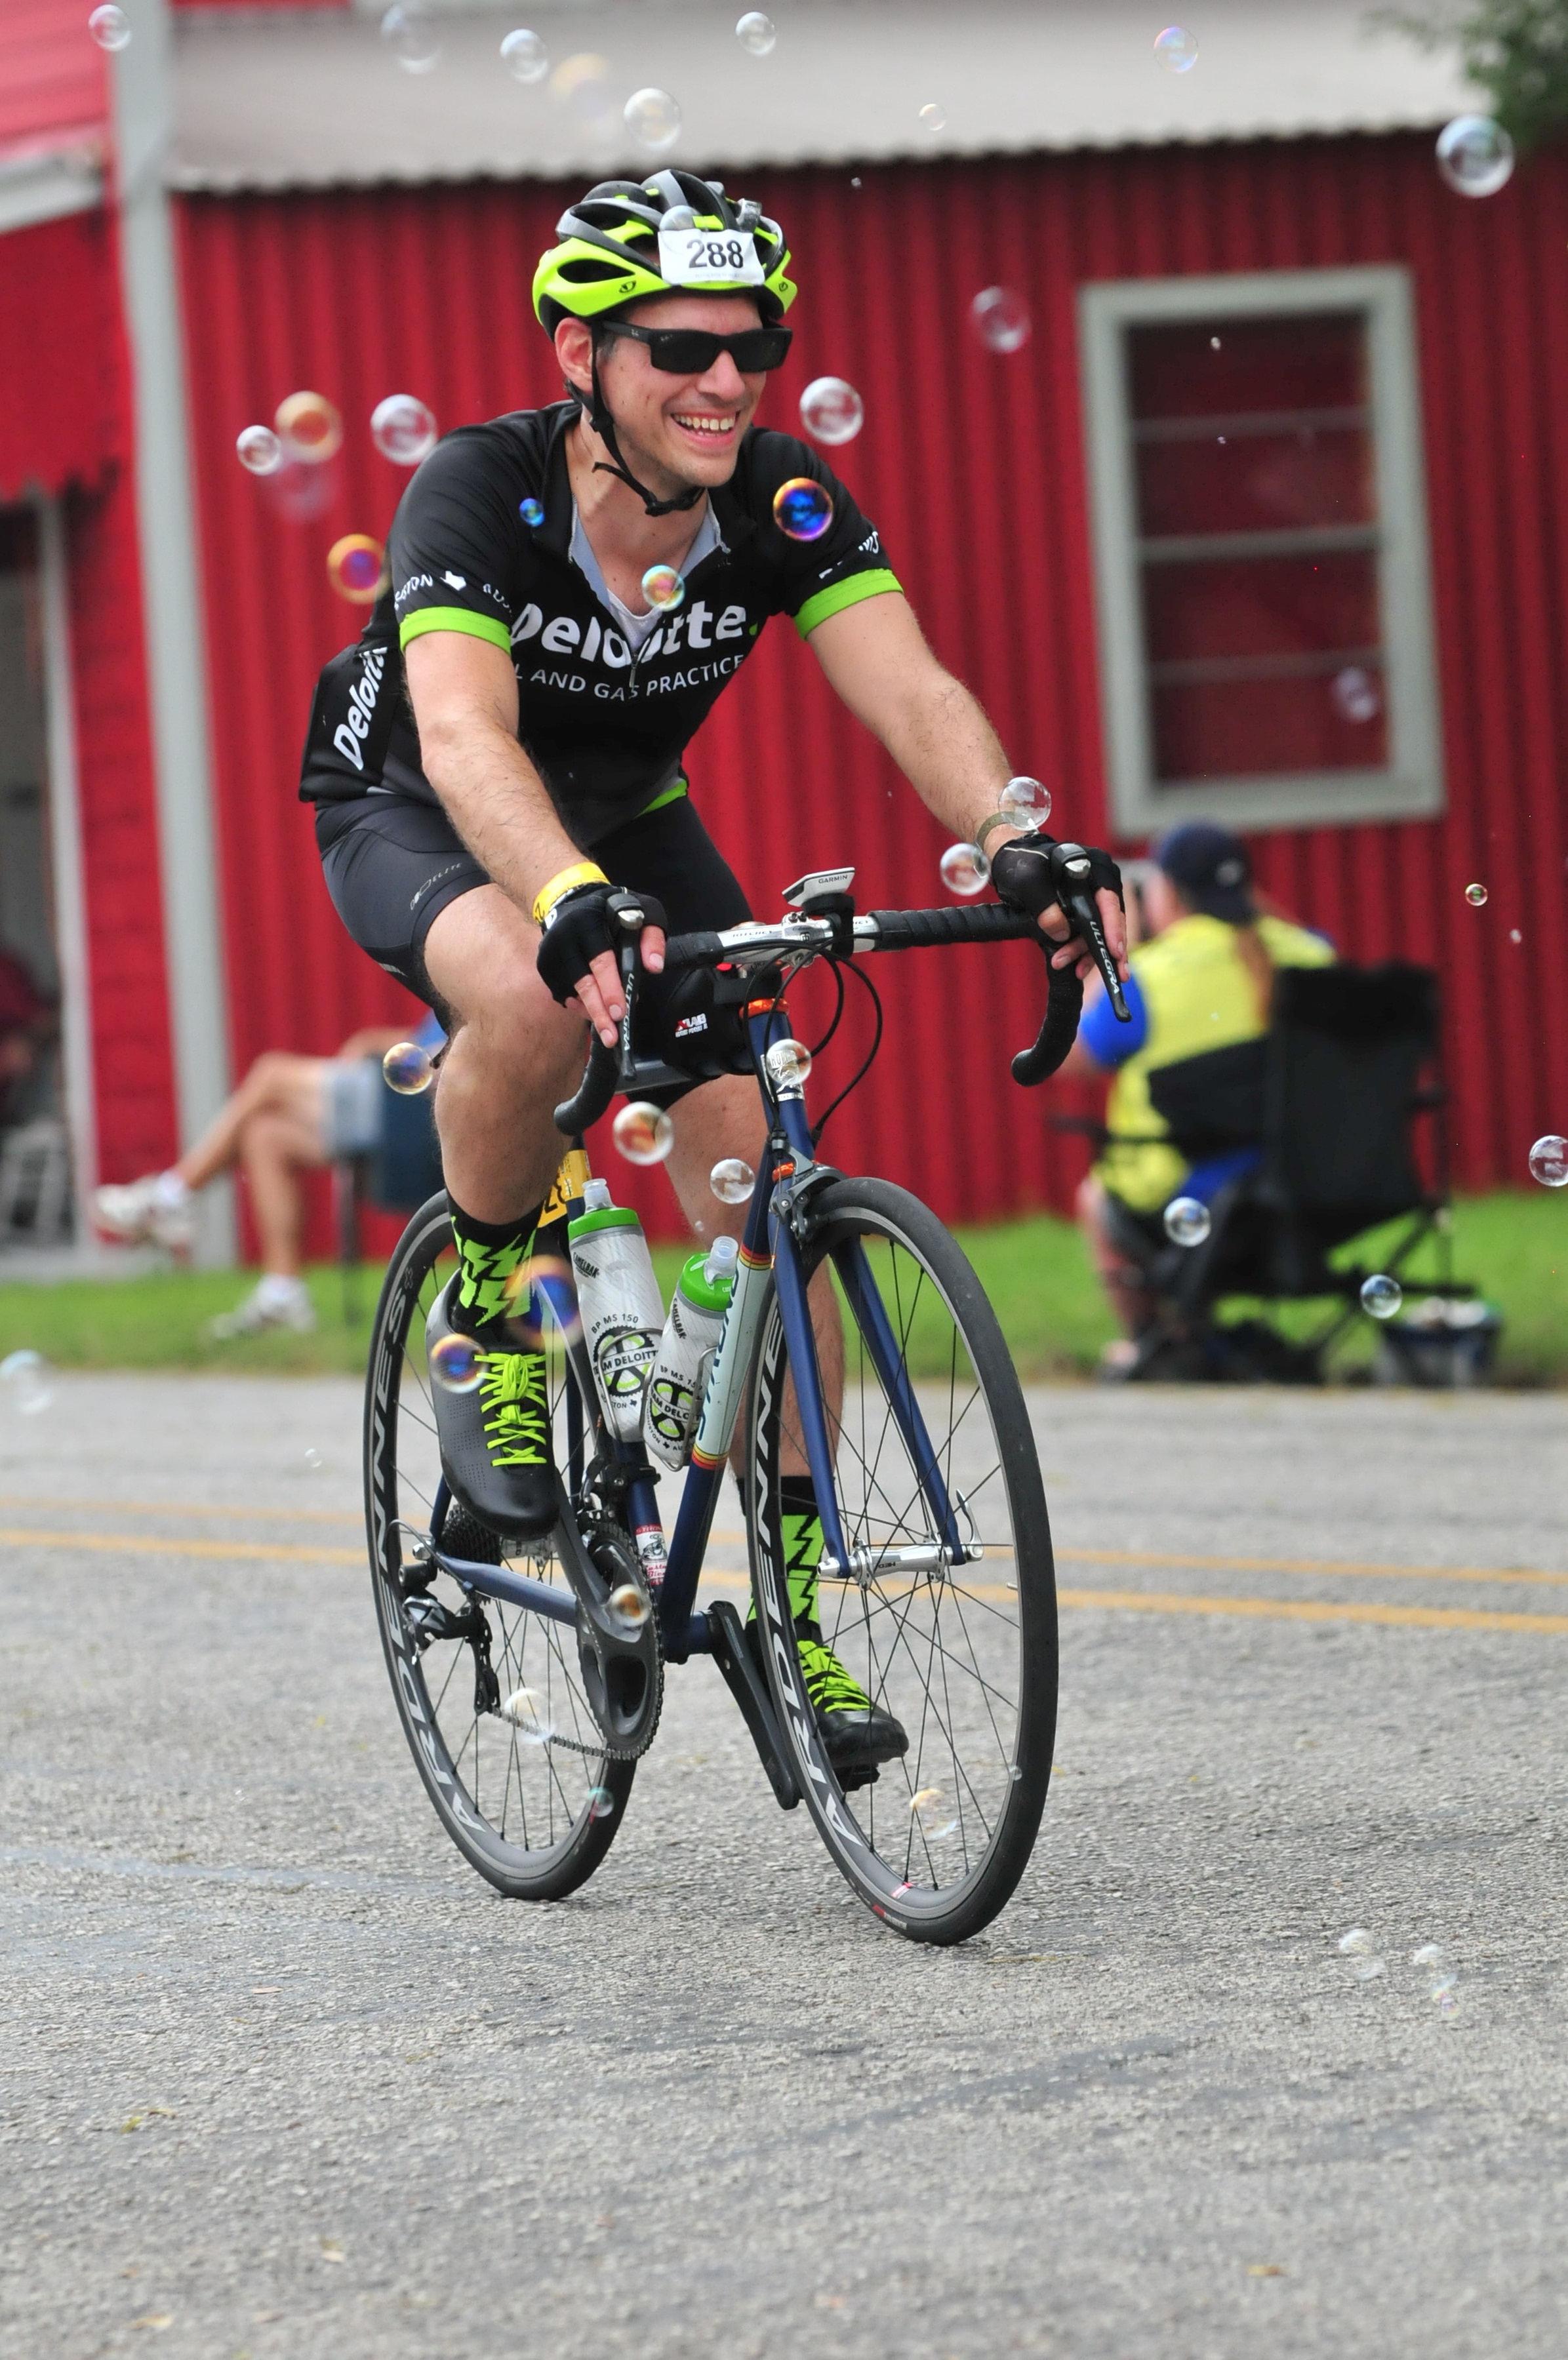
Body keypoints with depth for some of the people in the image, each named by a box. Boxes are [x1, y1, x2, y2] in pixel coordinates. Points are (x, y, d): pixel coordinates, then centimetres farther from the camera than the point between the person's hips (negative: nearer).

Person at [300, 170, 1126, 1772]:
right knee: (536, 1000, -39)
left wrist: (1019, 843, -53)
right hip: (414, 819, -4)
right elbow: (465, 738, -47)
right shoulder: (477, 494, -32)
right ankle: (487, 1318, -11)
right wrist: (574, 901, -67)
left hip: (629, 821, 4)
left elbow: (912, 694, -32)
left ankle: (791, 1608, -2)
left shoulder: (783, 505, -21)